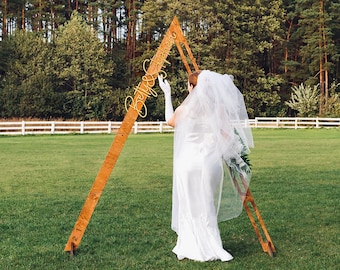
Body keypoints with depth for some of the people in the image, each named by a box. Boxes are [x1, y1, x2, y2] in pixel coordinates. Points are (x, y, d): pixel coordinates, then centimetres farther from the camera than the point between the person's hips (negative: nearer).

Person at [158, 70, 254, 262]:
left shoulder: (185, 109, -5)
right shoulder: (218, 107, 1)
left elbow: (170, 120, 16)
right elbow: (225, 134, -2)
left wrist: (167, 95, 22)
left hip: (189, 162, -3)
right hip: (211, 161, 3)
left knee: (191, 207, 6)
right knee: (206, 207, 13)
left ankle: (191, 249, 11)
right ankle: (211, 248, 15)